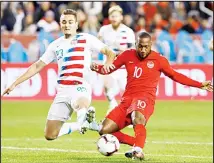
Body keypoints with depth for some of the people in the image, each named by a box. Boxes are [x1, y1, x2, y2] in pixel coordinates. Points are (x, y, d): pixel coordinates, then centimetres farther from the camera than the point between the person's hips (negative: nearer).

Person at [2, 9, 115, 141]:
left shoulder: (86, 39, 5)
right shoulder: (56, 45, 15)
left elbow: (110, 53, 4)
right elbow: (37, 66, 20)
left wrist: (108, 64, -19)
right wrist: (15, 84, 18)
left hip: (80, 89, -6)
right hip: (63, 91, 6)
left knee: (80, 106, -45)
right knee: (50, 135, 3)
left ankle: (86, 115, -12)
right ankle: (78, 126, 25)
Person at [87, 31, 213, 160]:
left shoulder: (158, 60, 3)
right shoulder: (128, 55, 10)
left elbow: (174, 75, 16)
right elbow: (110, 68, 19)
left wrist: (200, 85, 17)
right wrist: (98, 68, -5)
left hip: (145, 99, -5)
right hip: (127, 100, 5)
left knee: (138, 117, -41)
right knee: (105, 130, -6)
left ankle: (138, 150, -52)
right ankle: (138, 144, 4)